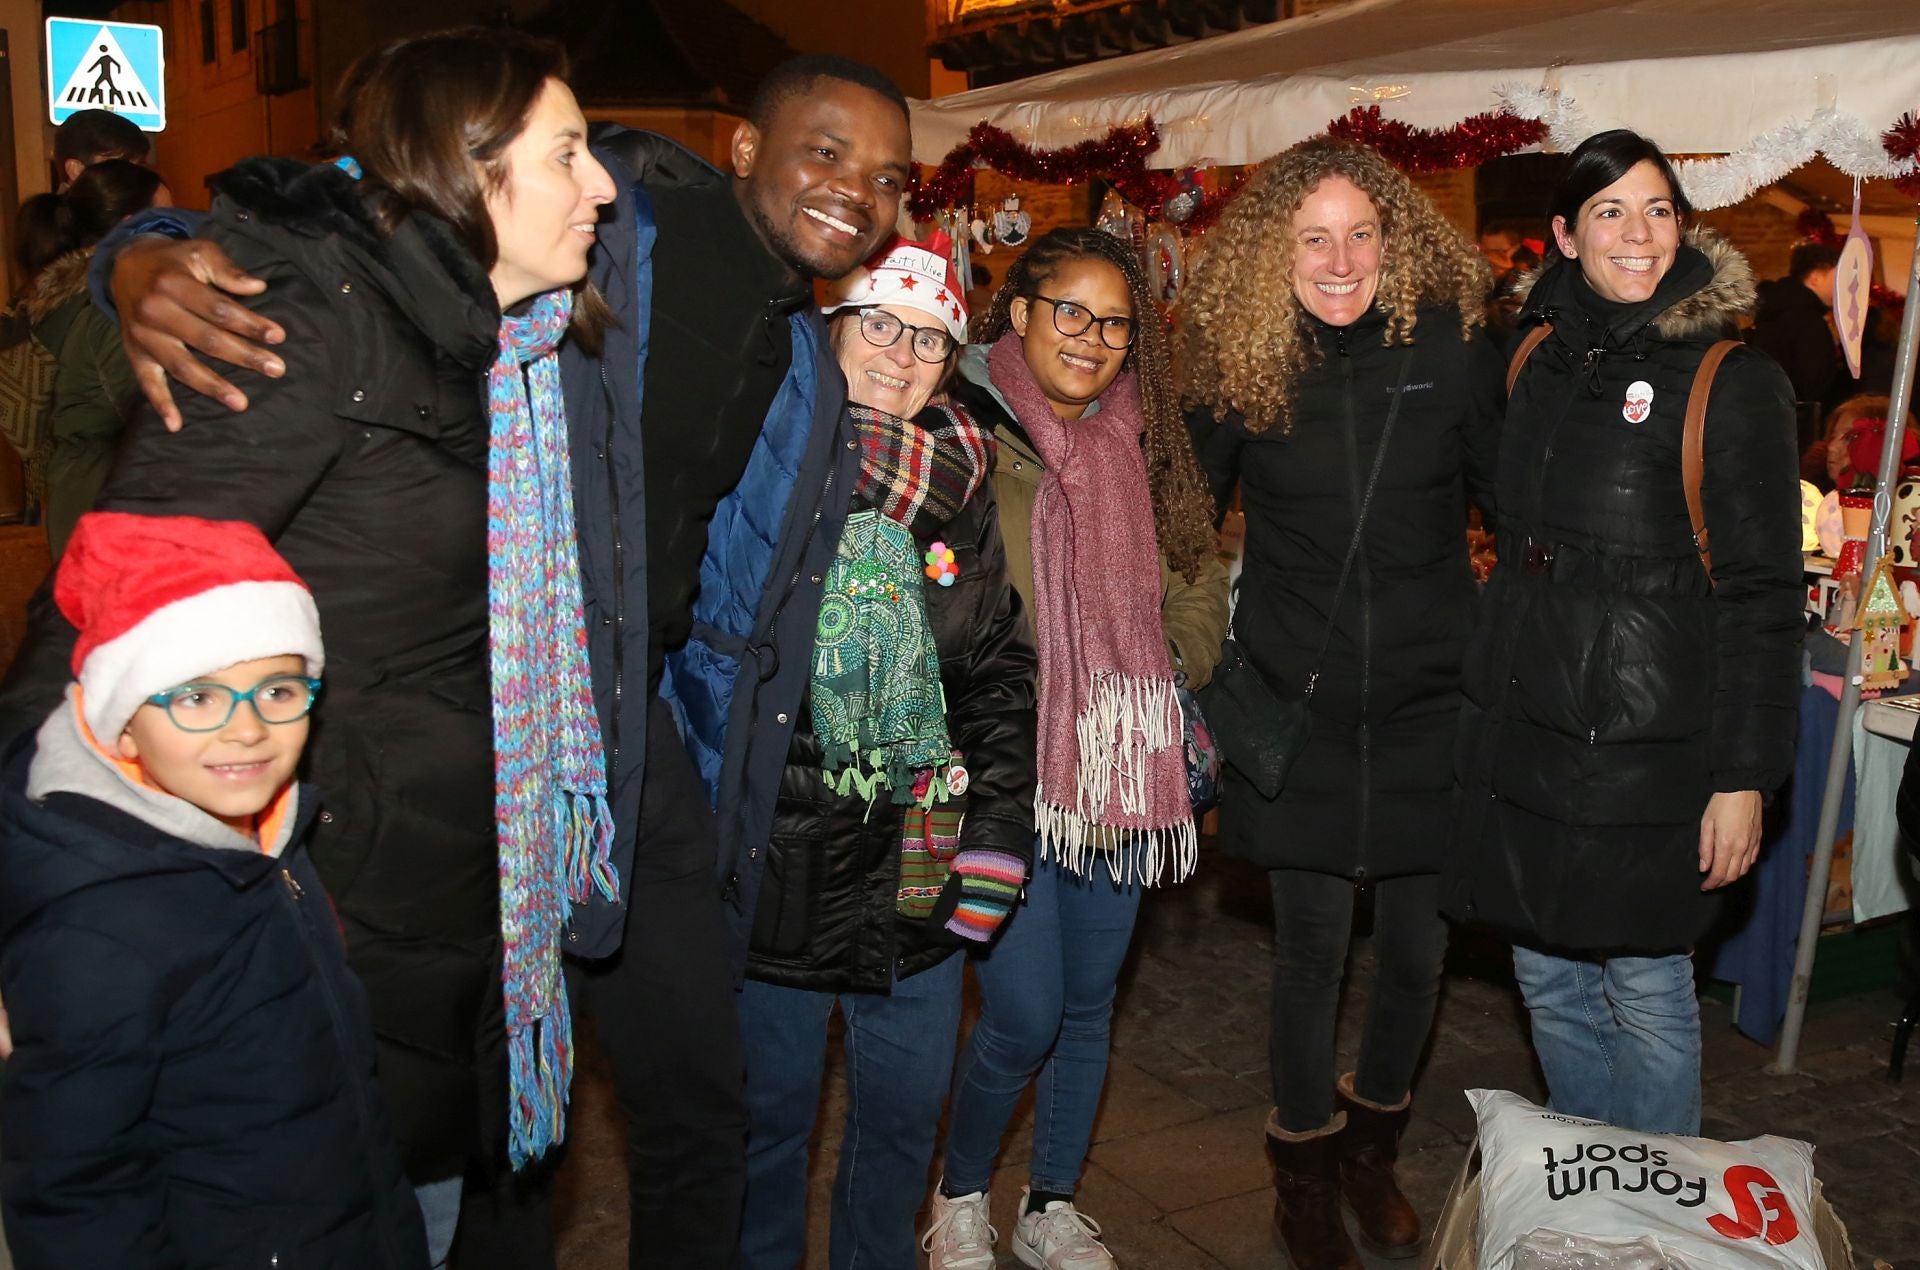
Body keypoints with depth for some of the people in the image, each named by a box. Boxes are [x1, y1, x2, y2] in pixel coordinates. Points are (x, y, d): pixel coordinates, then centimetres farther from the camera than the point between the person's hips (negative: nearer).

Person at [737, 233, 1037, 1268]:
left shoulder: (962, 494, 6)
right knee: (768, 1112, 12)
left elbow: (1001, 677, 9)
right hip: (780, 863, -3)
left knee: (905, 1115, 17)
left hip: (920, 866, 4)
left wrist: (994, 845, 2)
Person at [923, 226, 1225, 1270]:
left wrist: (1175, 671, 4)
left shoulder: (1141, 448, 9)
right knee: (1024, 1018, -5)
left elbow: (1197, 579, 17)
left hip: (1120, 773, 5)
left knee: (1088, 1006, 14)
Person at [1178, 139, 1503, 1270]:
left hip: (1430, 697, 1)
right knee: (1312, 945, 6)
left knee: (1418, 947, 10)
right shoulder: (1235, 365, -3)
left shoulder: (1453, 346, -4)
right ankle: (1306, 1167, 30)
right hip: (1299, 703, -1)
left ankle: (1375, 1144, 37)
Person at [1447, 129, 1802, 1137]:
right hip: (1521, 723, 6)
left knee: (1645, 987, 5)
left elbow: (1764, 594, -9)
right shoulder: (1541, 361, 9)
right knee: (1547, 976, 15)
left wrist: (1744, 777, -13)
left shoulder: (1733, 382, -8)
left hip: (1645, 742, -5)